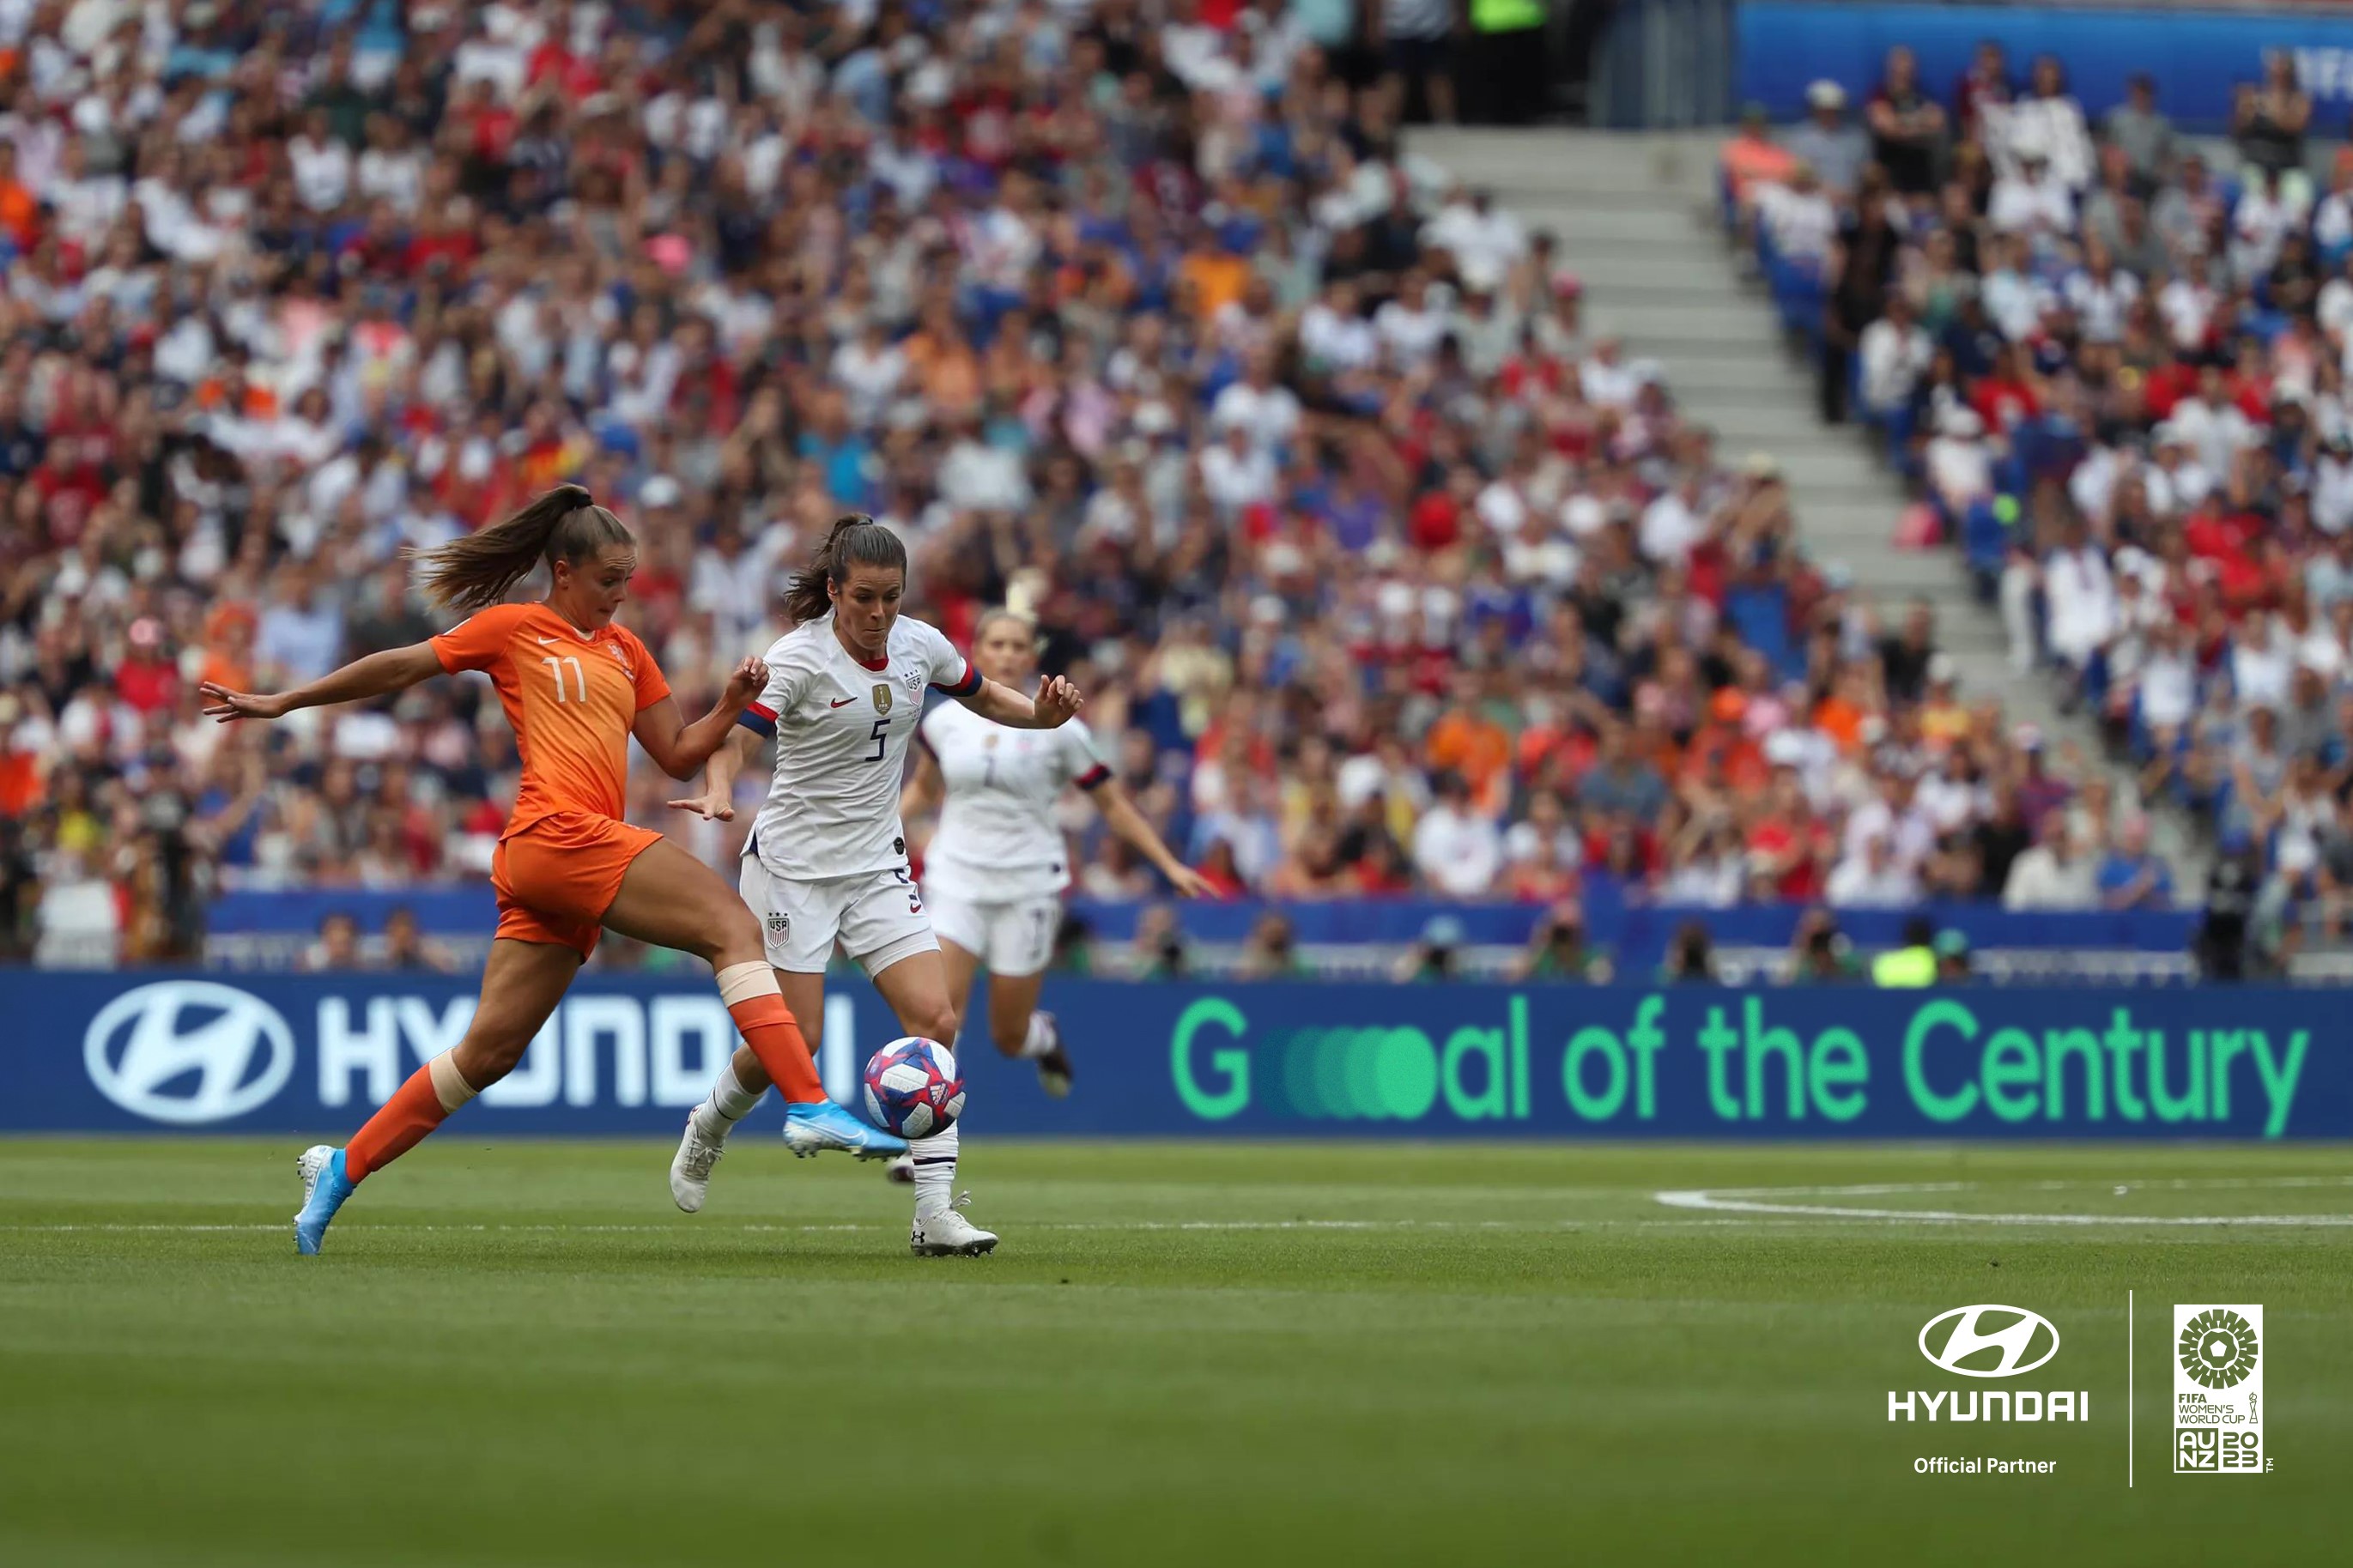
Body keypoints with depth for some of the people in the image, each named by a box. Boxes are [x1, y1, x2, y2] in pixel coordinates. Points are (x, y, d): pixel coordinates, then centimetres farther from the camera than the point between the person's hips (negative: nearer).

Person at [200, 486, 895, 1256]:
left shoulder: (625, 651, 24)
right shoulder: (514, 628, 5)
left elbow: (679, 757, 24)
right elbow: (398, 668, 10)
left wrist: (729, 706, 6)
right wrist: (282, 702, 11)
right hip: (558, 836, -8)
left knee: (490, 1050, 8)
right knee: (733, 926, -17)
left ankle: (342, 1168, 15)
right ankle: (810, 1107, -26)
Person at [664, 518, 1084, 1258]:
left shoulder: (919, 645, 0)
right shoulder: (799, 657, -17)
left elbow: (983, 696, 18)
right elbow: (737, 738, -28)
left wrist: (1041, 713, -2)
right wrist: (718, 793, -49)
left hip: (877, 863, 5)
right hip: (794, 863, -5)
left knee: (934, 1021, -10)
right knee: (794, 1038, -5)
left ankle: (933, 1212, -9)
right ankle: (708, 1127, 28)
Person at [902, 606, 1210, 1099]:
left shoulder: (1057, 729, -3)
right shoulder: (944, 720, 3)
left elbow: (1112, 803, 4)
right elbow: (924, 787, 23)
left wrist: (1169, 864, 0)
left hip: (1028, 886, -1)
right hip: (956, 881, 1)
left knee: (1010, 1036, 4)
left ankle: (1045, 1037, 40)